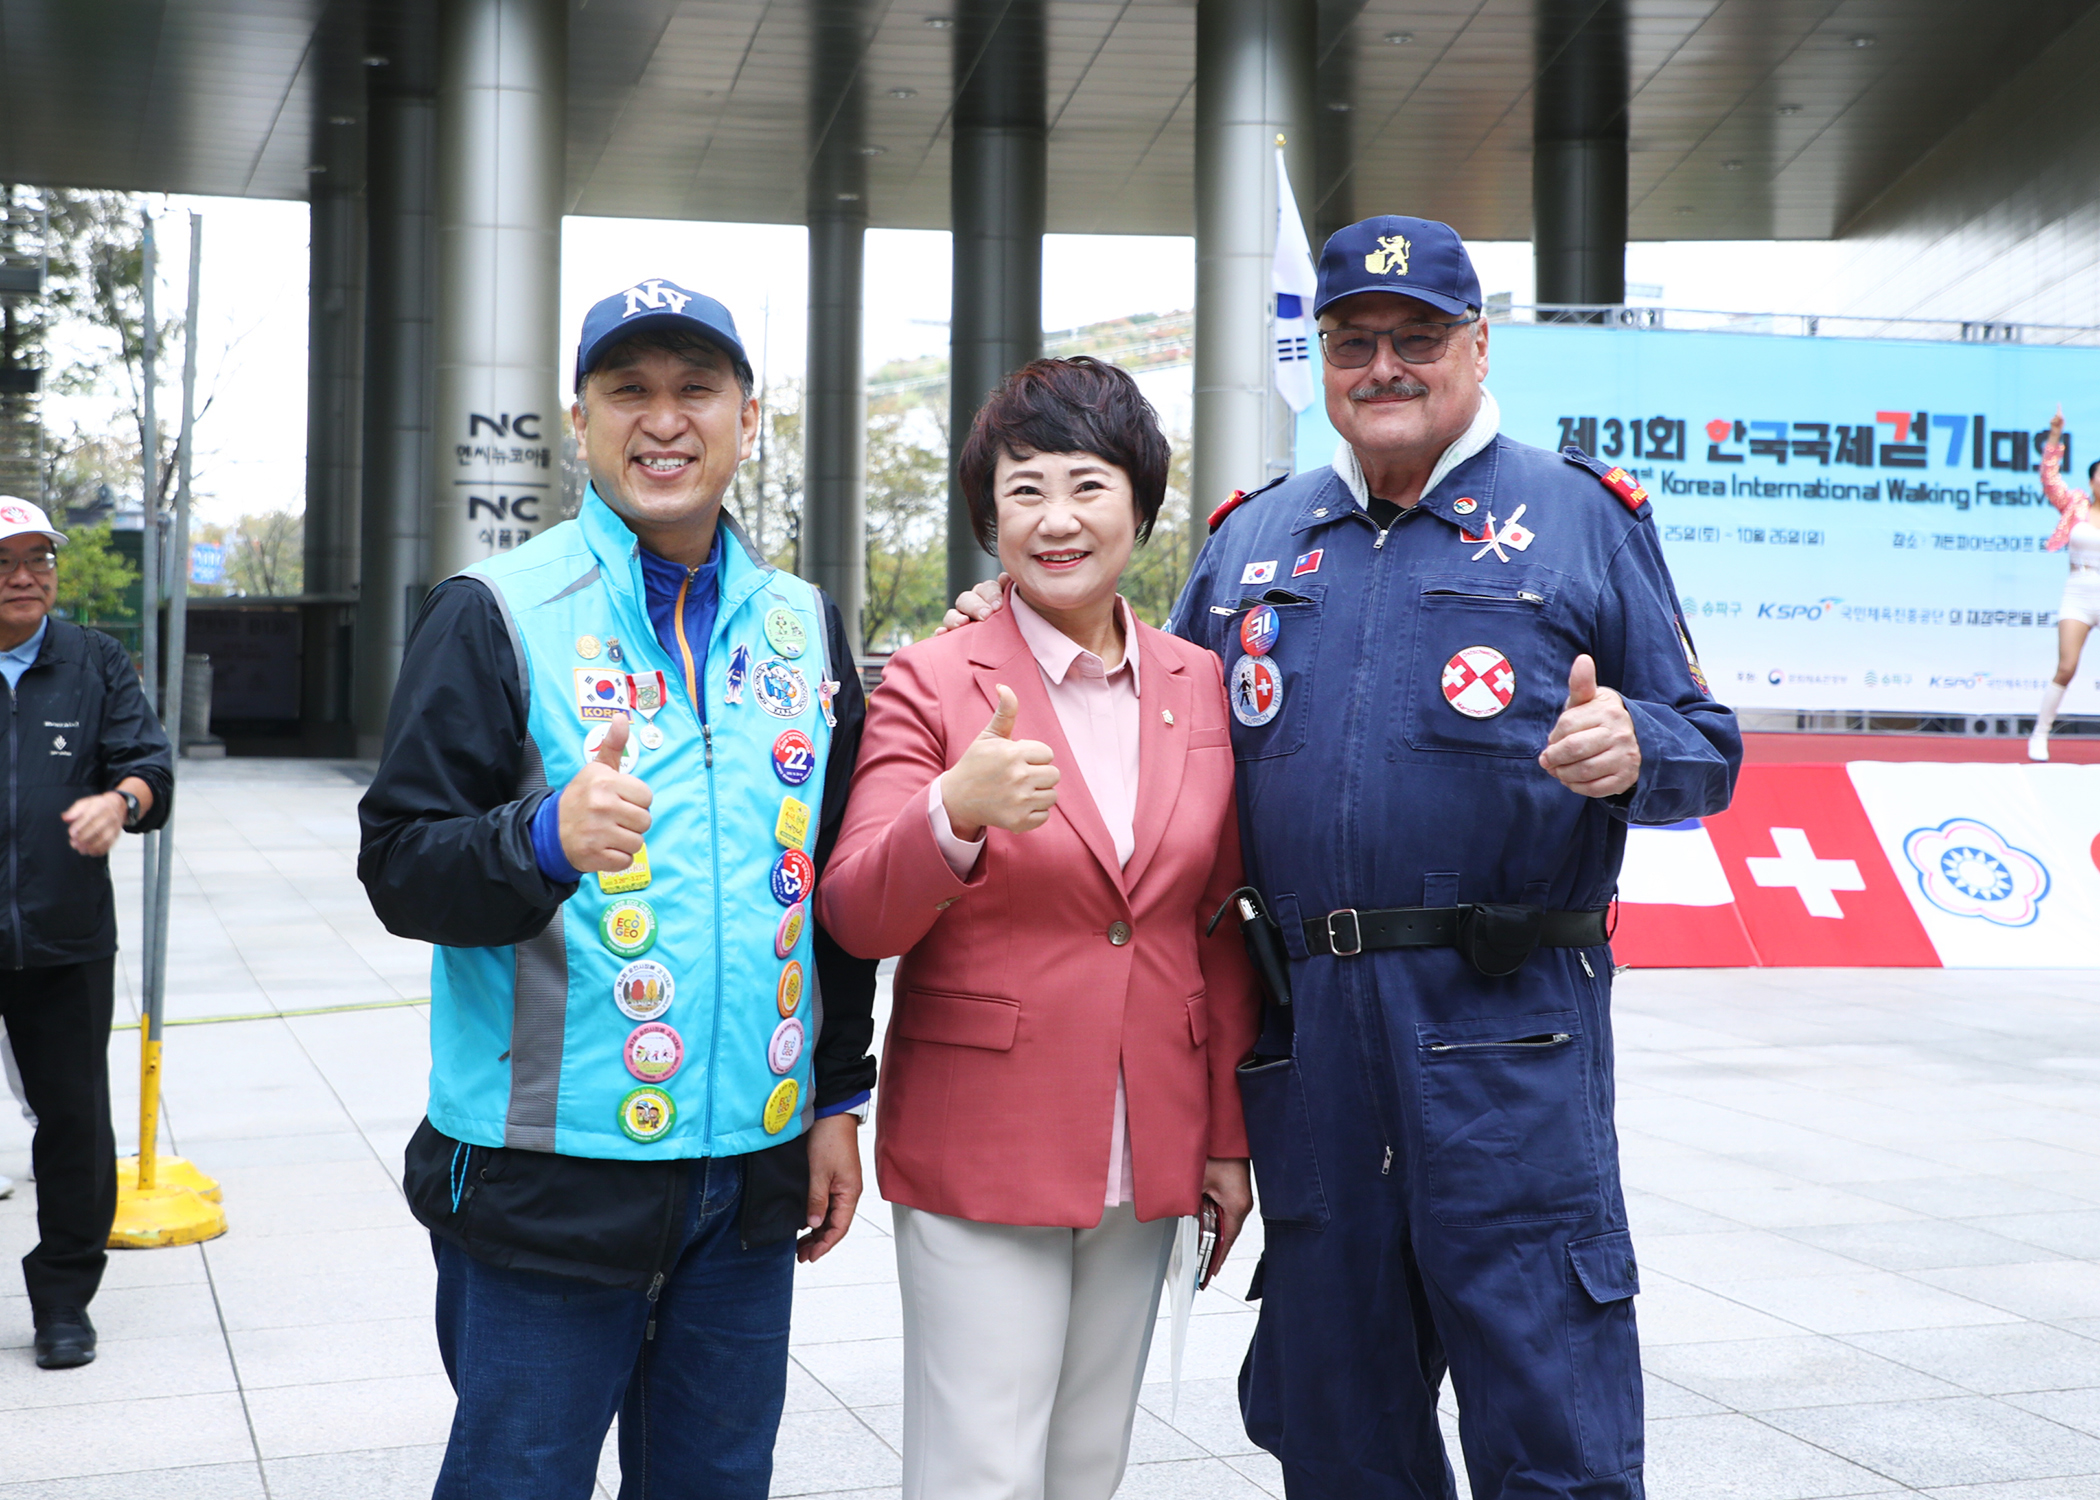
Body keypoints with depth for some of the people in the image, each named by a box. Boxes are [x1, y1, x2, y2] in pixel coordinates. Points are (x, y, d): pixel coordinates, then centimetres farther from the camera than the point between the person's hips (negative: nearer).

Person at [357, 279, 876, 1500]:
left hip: (753, 1171, 4)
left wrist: (839, 1098, 14)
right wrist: (545, 838, -28)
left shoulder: (805, 625, 11)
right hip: (547, 1171, -4)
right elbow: (400, 869, -9)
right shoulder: (496, 616, -3)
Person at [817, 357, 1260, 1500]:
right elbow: (855, 920, -13)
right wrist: (958, 813, -32)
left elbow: (1218, 930, 13)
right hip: (981, 1149, -4)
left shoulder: (1200, 687, 7)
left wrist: (1228, 1135, 11)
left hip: (1147, 1153, 4)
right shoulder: (931, 685, -4)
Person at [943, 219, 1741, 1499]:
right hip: (1306, 1029, 4)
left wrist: (1632, 751, -19)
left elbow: (1707, 755, 4)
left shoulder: (1584, 518, 4)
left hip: (1504, 1030, -4)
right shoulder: (1252, 541, 17)